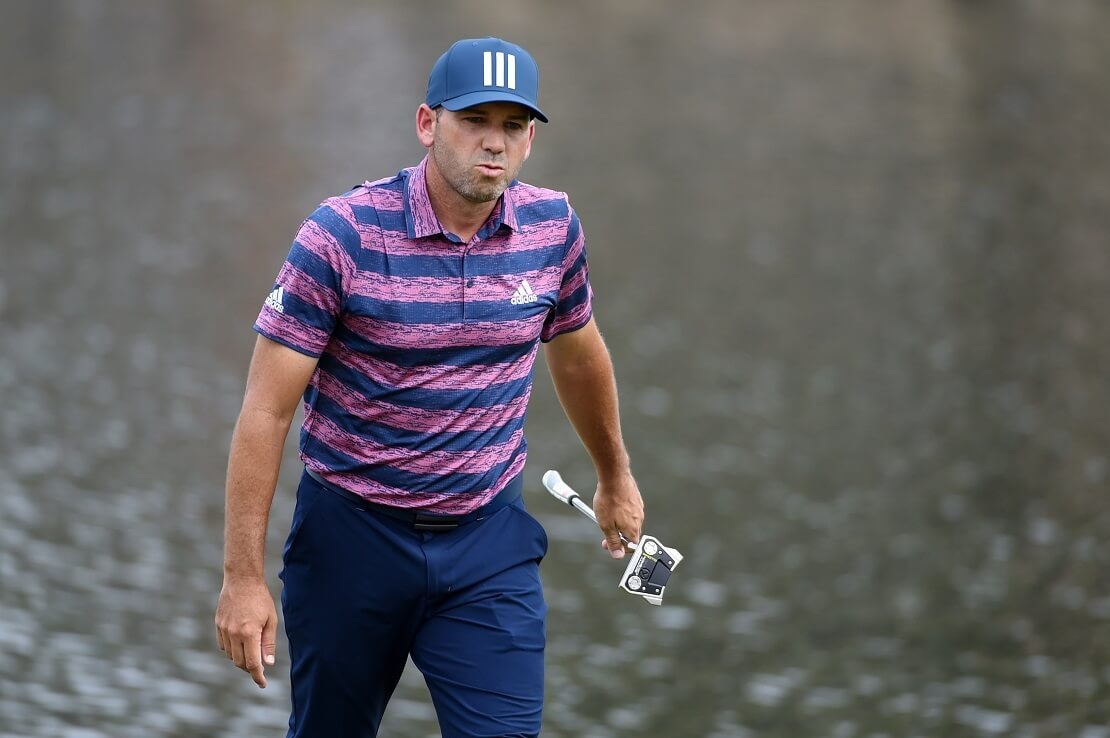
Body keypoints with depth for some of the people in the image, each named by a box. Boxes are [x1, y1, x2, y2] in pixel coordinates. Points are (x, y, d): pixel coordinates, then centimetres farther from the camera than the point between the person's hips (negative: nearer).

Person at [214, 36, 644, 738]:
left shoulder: (553, 227, -2)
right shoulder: (344, 233, -15)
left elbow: (577, 354, 18)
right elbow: (267, 410, -14)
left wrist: (615, 477, 31)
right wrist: (243, 576, -16)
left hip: (490, 545, 3)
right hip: (352, 534, -2)